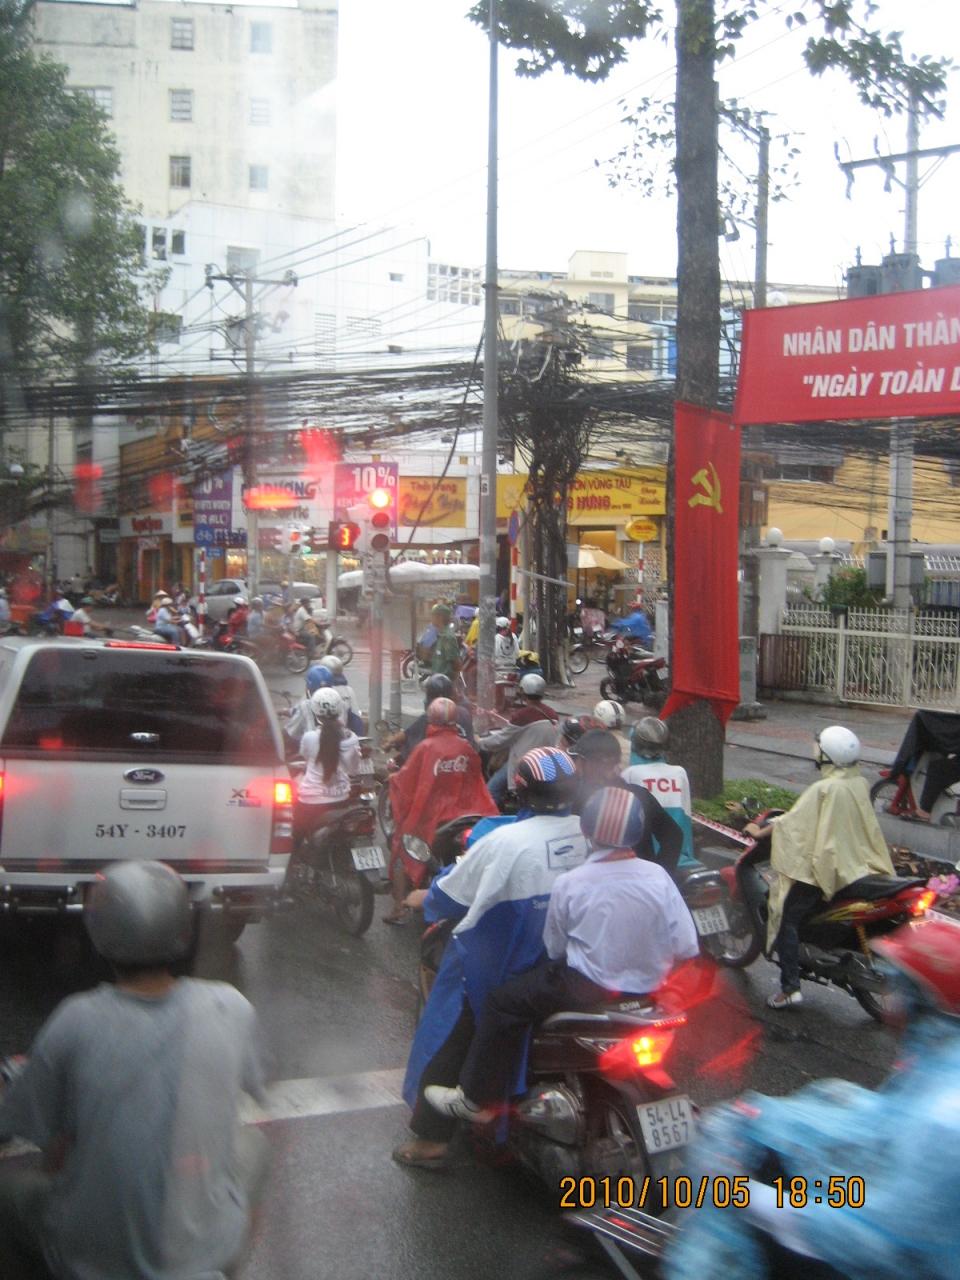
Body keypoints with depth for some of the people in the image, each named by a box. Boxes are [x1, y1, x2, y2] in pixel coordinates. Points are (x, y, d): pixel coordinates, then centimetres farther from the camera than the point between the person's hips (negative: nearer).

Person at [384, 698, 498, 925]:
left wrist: (393, 776, 12)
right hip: (461, 815, 4)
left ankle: (400, 908, 3)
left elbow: (406, 780, -8)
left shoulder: (426, 748, -15)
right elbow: (477, 783, 5)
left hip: (428, 817, -3)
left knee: (403, 854, 12)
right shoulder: (467, 748, -4)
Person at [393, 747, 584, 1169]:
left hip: (503, 966, -5)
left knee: (450, 1037, 11)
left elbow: (453, 895, -13)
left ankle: (431, 1139, 14)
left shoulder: (504, 841, -25)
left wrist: (425, 899, 8)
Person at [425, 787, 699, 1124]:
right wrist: (649, 960, 12)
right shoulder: (659, 878, -12)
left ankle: (478, 1099, 14)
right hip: (648, 991, 5)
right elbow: (687, 948, -8)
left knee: (503, 1001, 11)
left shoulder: (568, 884, -15)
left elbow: (555, 948, -2)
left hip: (588, 991, -5)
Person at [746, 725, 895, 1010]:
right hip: (861, 865, 7)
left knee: (787, 918, -1)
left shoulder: (824, 789, -17)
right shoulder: (860, 784, 4)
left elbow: (792, 823, -15)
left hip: (827, 867, -7)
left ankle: (790, 988, -7)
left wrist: (759, 832, 0)